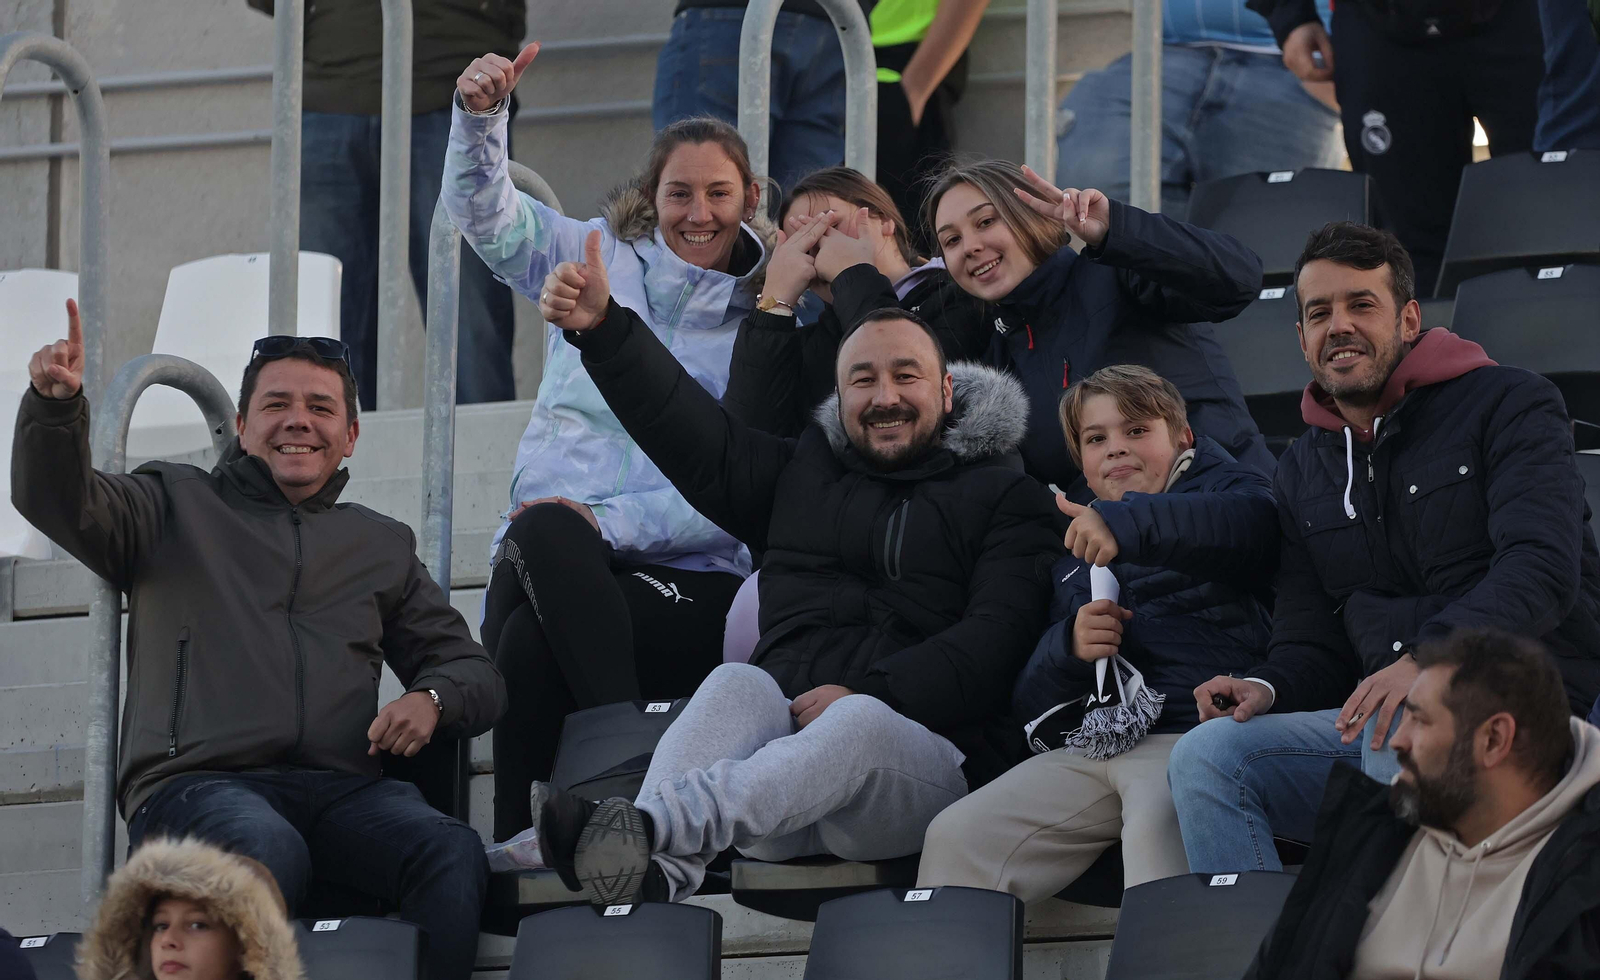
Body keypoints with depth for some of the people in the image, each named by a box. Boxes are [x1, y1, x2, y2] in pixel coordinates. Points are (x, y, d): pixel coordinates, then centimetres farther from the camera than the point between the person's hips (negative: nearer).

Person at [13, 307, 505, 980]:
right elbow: (58, 500, 2)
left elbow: (474, 672, 29)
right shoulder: (175, 506, 20)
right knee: (269, 850, -39)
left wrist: (431, 698, 3)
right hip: (194, 782, -3)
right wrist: (56, 404, -19)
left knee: (454, 853, -30)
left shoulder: (382, 545, 29)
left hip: (340, 790, 3)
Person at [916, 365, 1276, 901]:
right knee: (956, 836, -11)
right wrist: (1069, 647, -2)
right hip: (1089, 747, 6)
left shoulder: (1219, 486, 13)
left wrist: (1128, 521, -28)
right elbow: (1029, 700, 22)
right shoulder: (1072, 559, 30)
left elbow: (1258, 521, -16)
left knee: (1157, 827, -38)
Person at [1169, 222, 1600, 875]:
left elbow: (1543, 568, -14)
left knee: (1402, 728, -38)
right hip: (1383, 723, 6)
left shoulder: (1509, 404, 1)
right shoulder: (1303, 471, 21)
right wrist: (1266, 690, -6)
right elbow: (1311, 644, 20)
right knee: (1205, 756, -17)